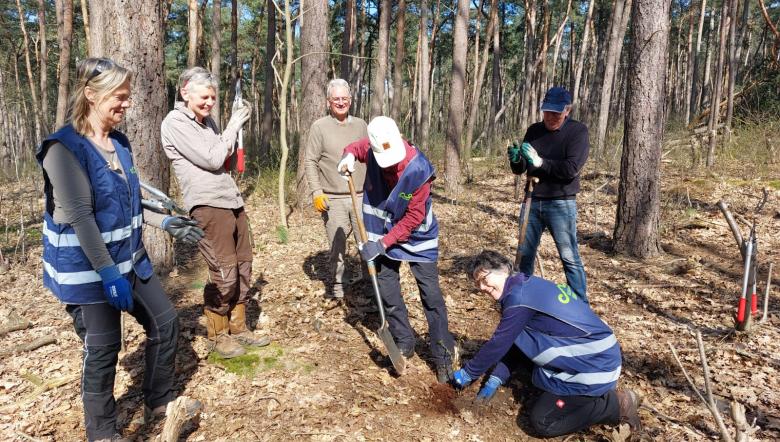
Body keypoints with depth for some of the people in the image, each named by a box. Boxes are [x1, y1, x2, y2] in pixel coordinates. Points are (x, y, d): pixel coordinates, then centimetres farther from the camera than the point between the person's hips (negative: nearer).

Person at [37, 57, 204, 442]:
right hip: (88, 269, -8)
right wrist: (108, 273, -25)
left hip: (129, 259, 8)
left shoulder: (119, 142, 7)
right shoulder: (66, 147, -18)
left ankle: (159, 401, 32)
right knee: (103, 349, 3)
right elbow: (79, 217, -23)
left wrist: (165, 222, 8)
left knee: (164, 322, 12)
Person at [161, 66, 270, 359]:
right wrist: (235, 124, -4)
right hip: (208, 206, -8)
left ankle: (238, 327, 26)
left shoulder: (206, 120, 15)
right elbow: (212, 160, -14)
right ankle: (217, 335, 16)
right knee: (224, 274, -4)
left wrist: (236, 122, 7)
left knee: (243, 268, 12)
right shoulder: (175, 123, -8)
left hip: (232, 201, 8)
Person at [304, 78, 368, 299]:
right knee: (337, 246, 3)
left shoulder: (360, 125, 11)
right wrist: (316, 192, -9)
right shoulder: (319, 127, -1)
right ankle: (335, 286, 20)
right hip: (333, 200, -3)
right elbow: (310, 161, -1)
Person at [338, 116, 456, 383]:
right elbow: (357, 146, 12)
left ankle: (443, 356, 7)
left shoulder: (419, 170, -29)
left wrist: (382, 243, -24)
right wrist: (349, 155, -13)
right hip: (384, 235, 5)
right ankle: (404, 344, 27)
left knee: (431, 295, -4)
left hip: (417, 238, -4)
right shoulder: (371, 151, -15)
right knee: (387, 291, 10)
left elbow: (413, 219, -24)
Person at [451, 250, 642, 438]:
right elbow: (513, 344, 14)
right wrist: (495, 379, 9)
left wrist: (468, 373, 0)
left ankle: (618, 403, 2)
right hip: (597, 354, 10)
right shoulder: (528, 286, 9)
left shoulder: (519, 296, -21)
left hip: (595, 365, -10)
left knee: (541, 421, -6)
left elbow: (498, 345, -14)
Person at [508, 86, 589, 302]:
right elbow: (520, 170, 8)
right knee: (525, 254, 12)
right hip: (533, 201, 5)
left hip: (561, 204, -5)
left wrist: (540, 162, -24)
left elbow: (572, 168, -18)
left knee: (569, 257, -2)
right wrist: (516, 159, -14)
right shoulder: (534, 131, 7)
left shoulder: (578, 130, -6)